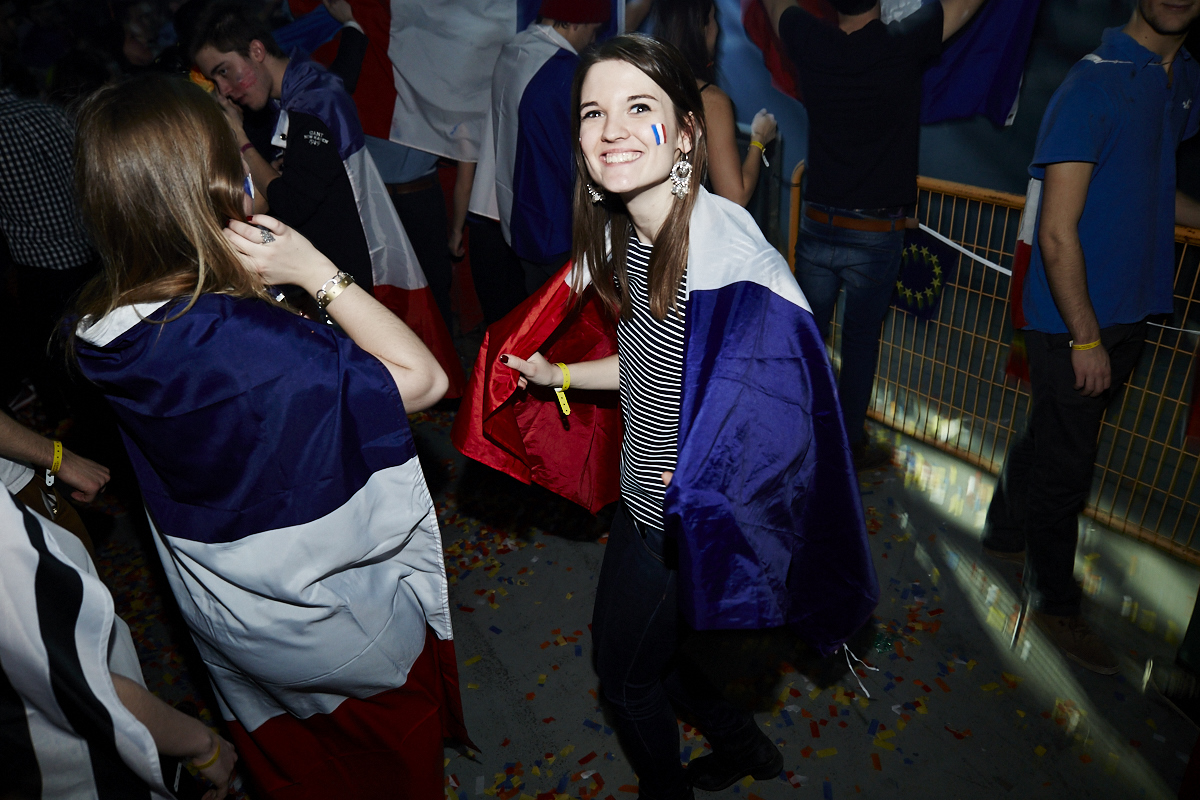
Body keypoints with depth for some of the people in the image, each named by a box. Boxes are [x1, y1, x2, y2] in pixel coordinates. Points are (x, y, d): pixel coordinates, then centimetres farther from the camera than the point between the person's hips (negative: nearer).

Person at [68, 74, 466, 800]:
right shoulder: (243, 342, -39)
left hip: (220, 610, 7)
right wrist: (318, 272, -29)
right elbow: (422, 378, -31)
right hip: (333, 613, -7)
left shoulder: (102, 327, -14)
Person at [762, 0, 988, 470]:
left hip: (816, 229, 2)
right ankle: (850, 446, 22)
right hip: (875, 238, -2)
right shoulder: (903, 46, -13)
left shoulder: (811, 44, -7)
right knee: (860, 343, 10)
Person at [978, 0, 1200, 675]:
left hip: (1131, 312, 8)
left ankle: (1008, 532, 42)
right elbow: (1057, 234, -20)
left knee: (1053, 437, 21)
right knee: (1067, 463, 3)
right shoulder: (1092, 88, -18)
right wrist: (1087, 339, -17)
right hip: (1074, 321, -7)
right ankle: (1058, 605, 21)